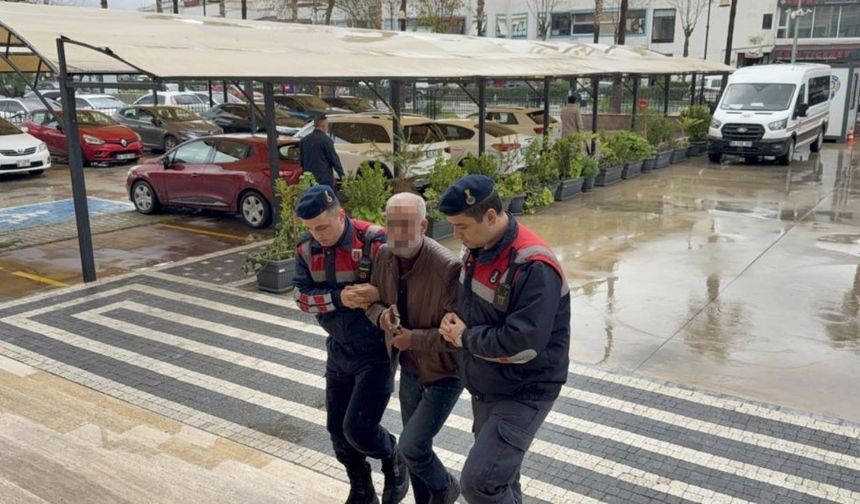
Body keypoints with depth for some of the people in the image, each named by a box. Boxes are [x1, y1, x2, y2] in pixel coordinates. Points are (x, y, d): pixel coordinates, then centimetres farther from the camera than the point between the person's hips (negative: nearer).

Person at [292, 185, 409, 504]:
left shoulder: (373, 241, -21)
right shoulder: (307, 249, -4)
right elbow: (302, 298, -9)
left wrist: (377, 294, -34)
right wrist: (339, 298, -26)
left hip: (376, 350, -6)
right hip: (339, 349, 6)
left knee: (359, 428, -8)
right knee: (337, 428, 13)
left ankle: (394, 462, 26)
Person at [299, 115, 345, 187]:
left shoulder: (304, 140, 9)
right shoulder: (326, 140, -11)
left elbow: (301, 160, 17)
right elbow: (334, 158, -9)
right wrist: (341, 174, -2)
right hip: (324, 179, -6)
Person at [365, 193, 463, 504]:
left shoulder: (448, 268, -29)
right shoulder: (383, 256, -8)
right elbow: (371, 299, 7)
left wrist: (414, 339, -27)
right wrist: (381, 314, -16)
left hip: (444, 372, -6)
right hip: (409, 370, 7)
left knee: (410, 446, -8)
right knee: (415, 446, 19)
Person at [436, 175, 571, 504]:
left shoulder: (534, 267, -27)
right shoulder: (478, 249, 0)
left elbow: (521, 345, -31)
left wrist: (465, 338, -16)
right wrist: (454, 323, -5)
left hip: (523, 394, -8)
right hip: (485, 387, 9)